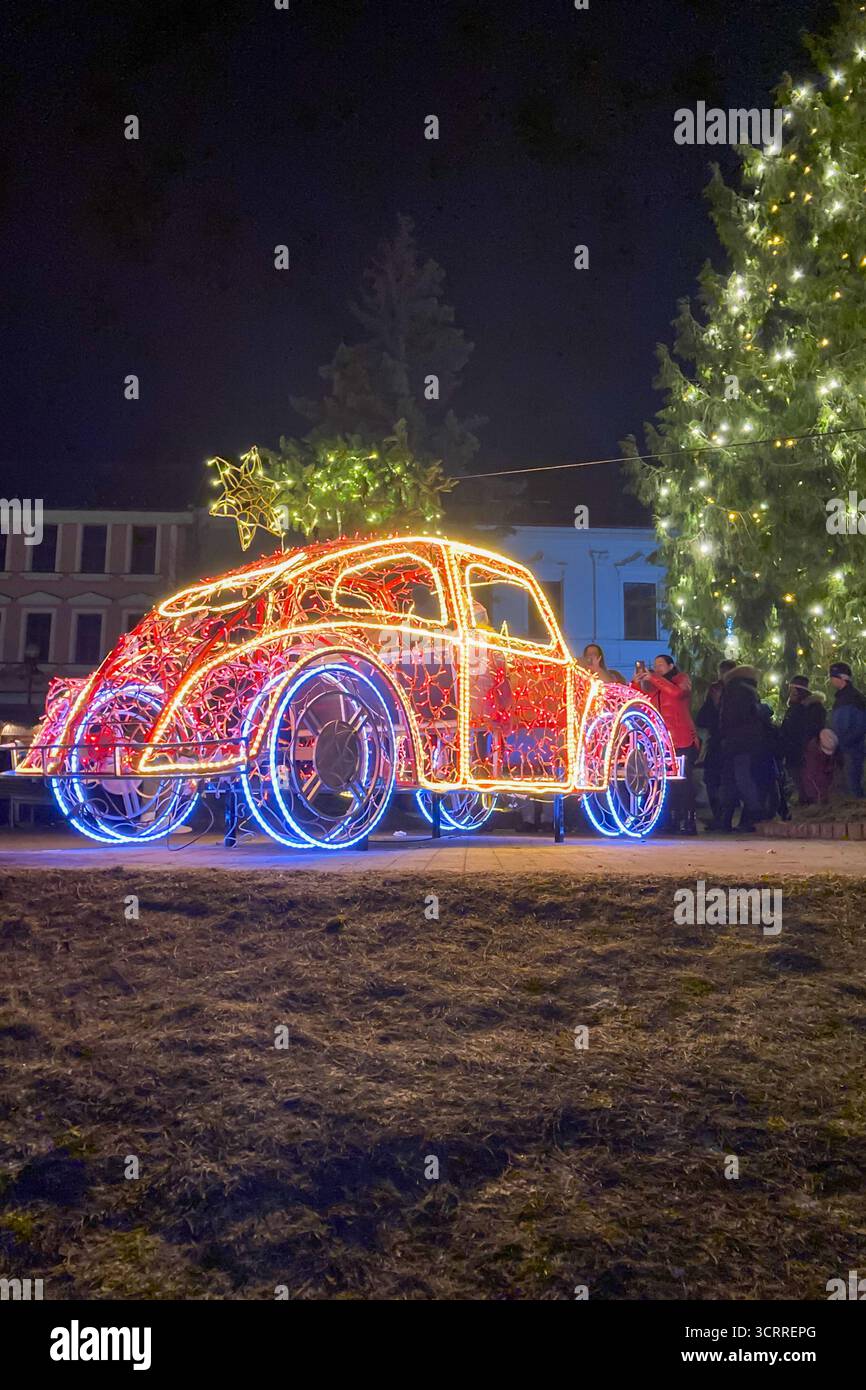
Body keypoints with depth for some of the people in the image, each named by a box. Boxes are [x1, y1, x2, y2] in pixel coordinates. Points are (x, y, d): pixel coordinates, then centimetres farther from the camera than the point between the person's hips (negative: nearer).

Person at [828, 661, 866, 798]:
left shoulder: (854, 697, -13)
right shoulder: (840, 697, 14)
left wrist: (844, 741, -22)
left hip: (853, 749, -9)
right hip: (842, 749, 9)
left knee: (853, 785, -8)